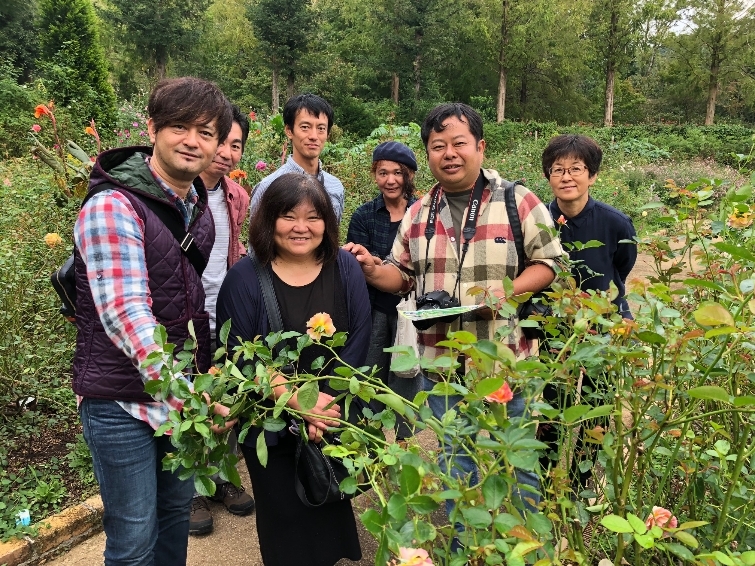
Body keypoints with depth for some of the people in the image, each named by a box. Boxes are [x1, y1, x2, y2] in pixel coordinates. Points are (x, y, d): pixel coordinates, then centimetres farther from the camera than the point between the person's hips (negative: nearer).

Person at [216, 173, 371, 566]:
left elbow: (358, 341, -5)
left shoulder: (346, 269, -2)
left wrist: (330, 401, -16)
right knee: (285, 519, 13)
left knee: (333, 511, 19)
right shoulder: (244, 278, -10)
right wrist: (299, 400, -22)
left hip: (337, 423, 2)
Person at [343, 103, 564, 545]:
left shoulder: (518, 201, -7)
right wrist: (372, 269, -9)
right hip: (441, 364, 4)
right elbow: (403, 276, 12)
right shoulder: (418, 213, 5)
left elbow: (548, 263, -4)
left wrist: (505, 292, -21)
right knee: (456, 465, 19)